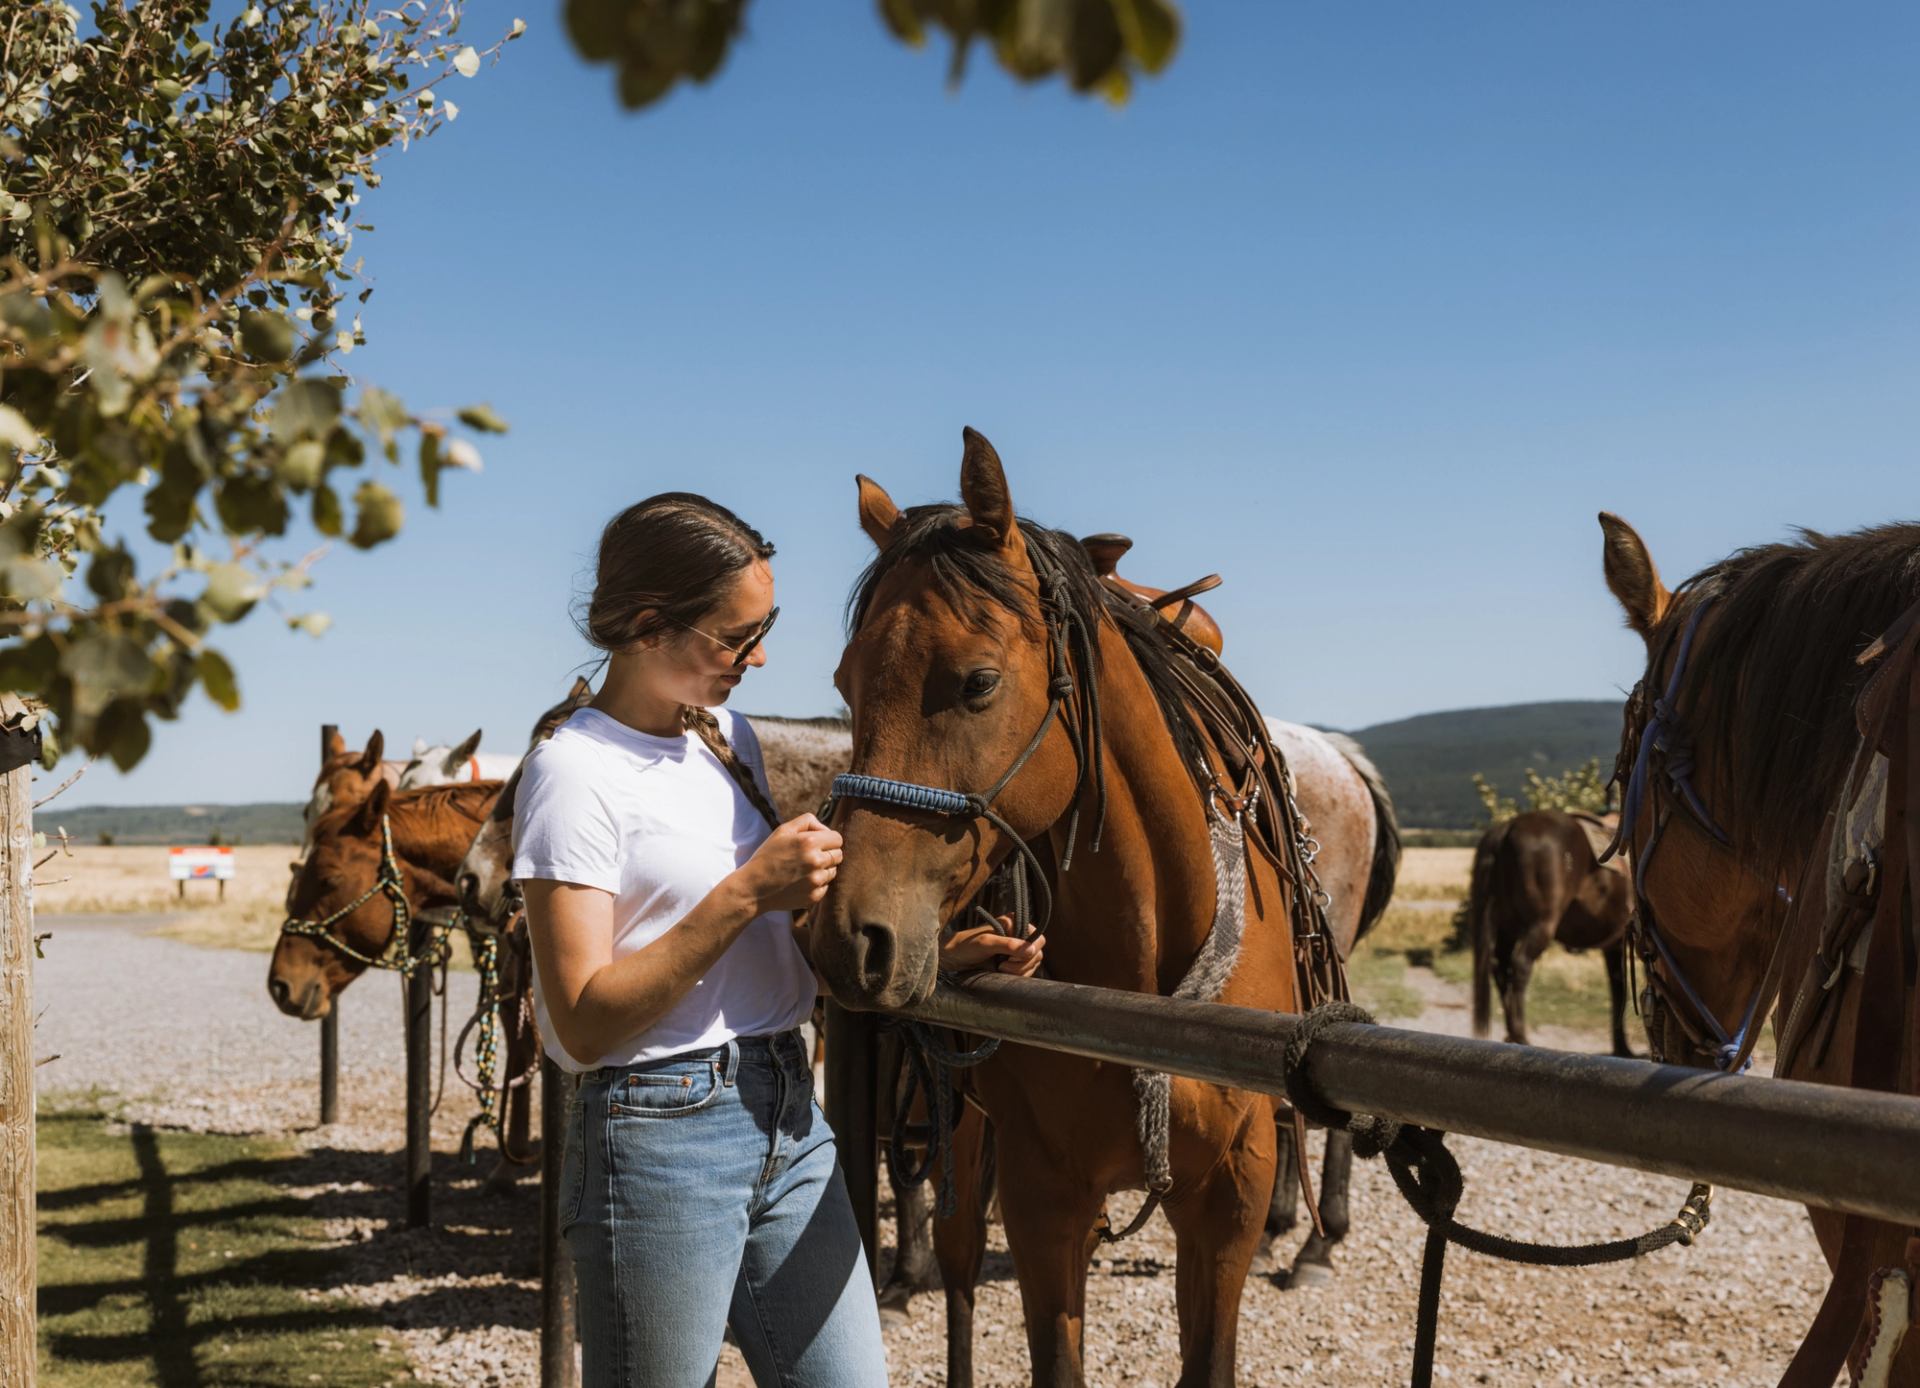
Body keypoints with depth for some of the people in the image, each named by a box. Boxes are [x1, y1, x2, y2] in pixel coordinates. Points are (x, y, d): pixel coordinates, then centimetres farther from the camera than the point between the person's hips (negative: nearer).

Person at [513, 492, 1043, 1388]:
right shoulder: (575, 772, -12)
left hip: (789, 1116, 7)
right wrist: (745, 893, -22)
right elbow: (584, 1023, -18)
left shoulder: (729, 736, 12)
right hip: (663, 1134, -7)